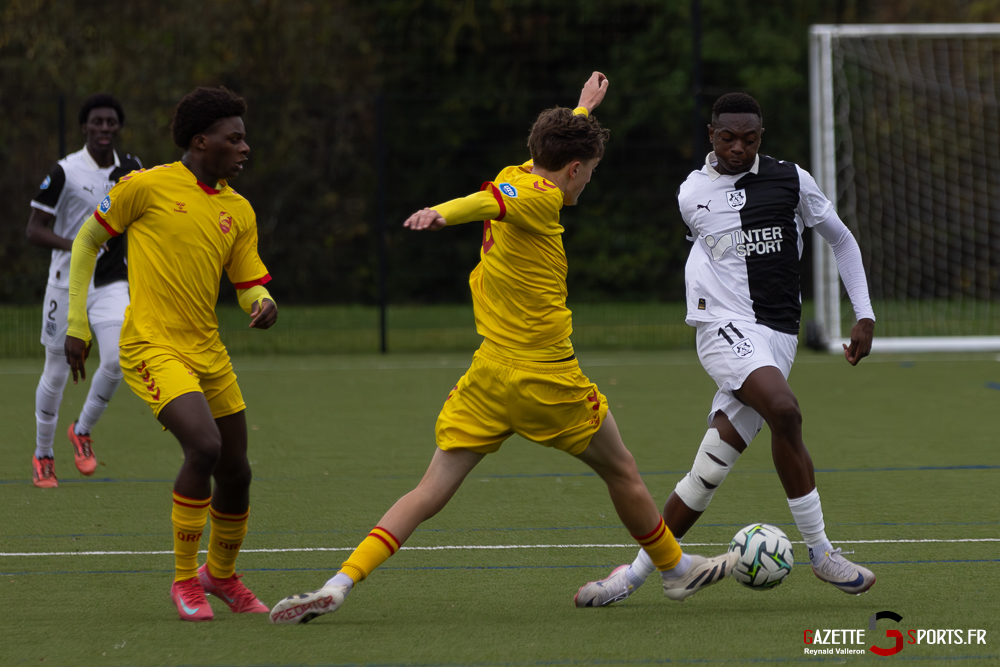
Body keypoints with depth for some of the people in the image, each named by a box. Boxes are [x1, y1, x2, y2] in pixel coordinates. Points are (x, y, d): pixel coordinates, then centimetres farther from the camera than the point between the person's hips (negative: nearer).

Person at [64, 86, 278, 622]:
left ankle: (221, 575, 36)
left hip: (207, 353, 6)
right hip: (152, 349, -6)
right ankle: (183, 579, -10)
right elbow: (87, 241, 5)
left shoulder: (238, 211, 10)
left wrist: (264, 304, -13)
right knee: (204, 446, -25)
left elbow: (250, 286, 12)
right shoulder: (148, 186, -5)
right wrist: (77, 325, 3)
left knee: (235, 472, 9)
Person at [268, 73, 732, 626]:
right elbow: (490, 201, -34)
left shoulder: (518, 178, 12)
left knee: (431, 492, 0)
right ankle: (674, 569, 35)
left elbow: (554, 149, 35)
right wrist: (445, 213, -55)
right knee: (622, 473, 17)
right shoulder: (541, 197, -12)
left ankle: (340, 585, -16)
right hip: (549, 381, -7)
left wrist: (584, 108, 54)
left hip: (489, 377, 7)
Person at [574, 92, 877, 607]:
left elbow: (841, 239, 14)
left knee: (709, 472, -7)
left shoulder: (790, 180, 4)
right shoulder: (691, 195, 8)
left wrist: (864, 316, 10)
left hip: (777, 336, 1)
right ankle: (820, 553, -18)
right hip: (724, 328, -1)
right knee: (784, 411, -28)